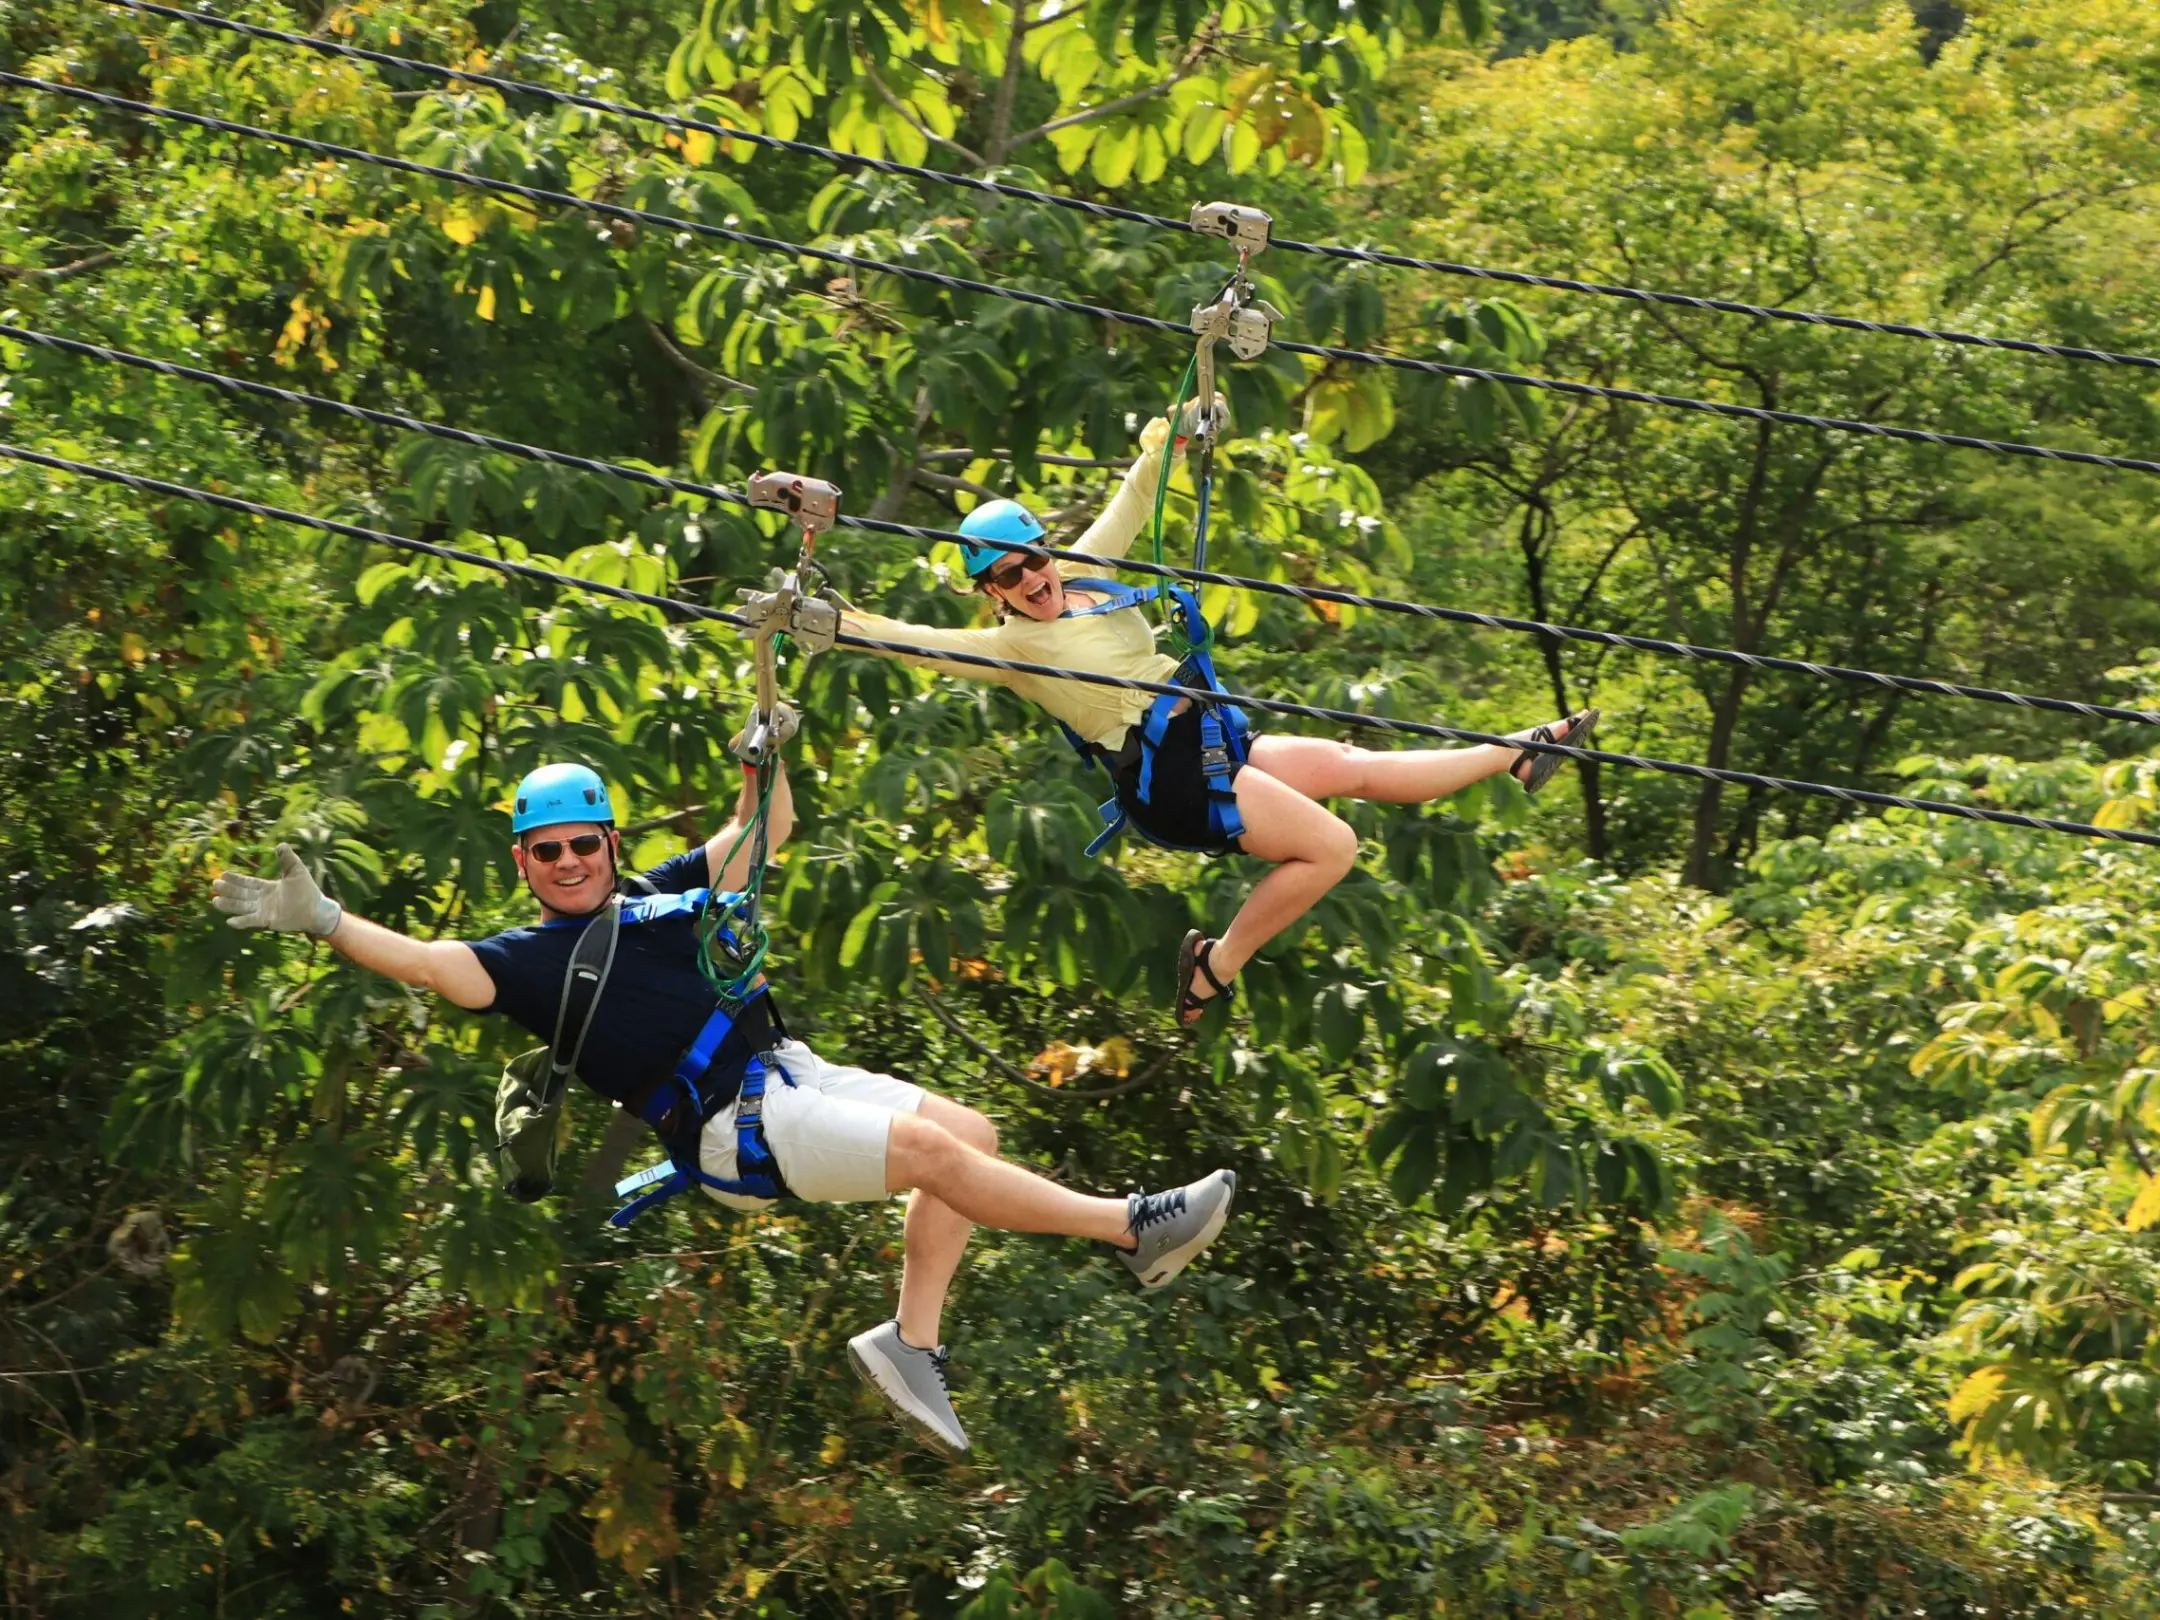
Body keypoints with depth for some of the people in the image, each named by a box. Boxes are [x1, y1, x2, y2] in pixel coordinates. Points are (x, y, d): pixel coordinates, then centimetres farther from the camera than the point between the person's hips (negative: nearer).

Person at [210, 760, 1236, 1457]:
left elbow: (765, 829, 24)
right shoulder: (532, 960, -1)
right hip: (735, 1131, -8)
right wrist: (322, 923, -27)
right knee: (937, 1151, -17)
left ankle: (911, 1342, 0)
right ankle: (1133, 1230, -9)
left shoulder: (662, 897, 17)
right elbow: (436, 966, -16)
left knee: (971, 1133, 0)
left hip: (790, 1072, 8)